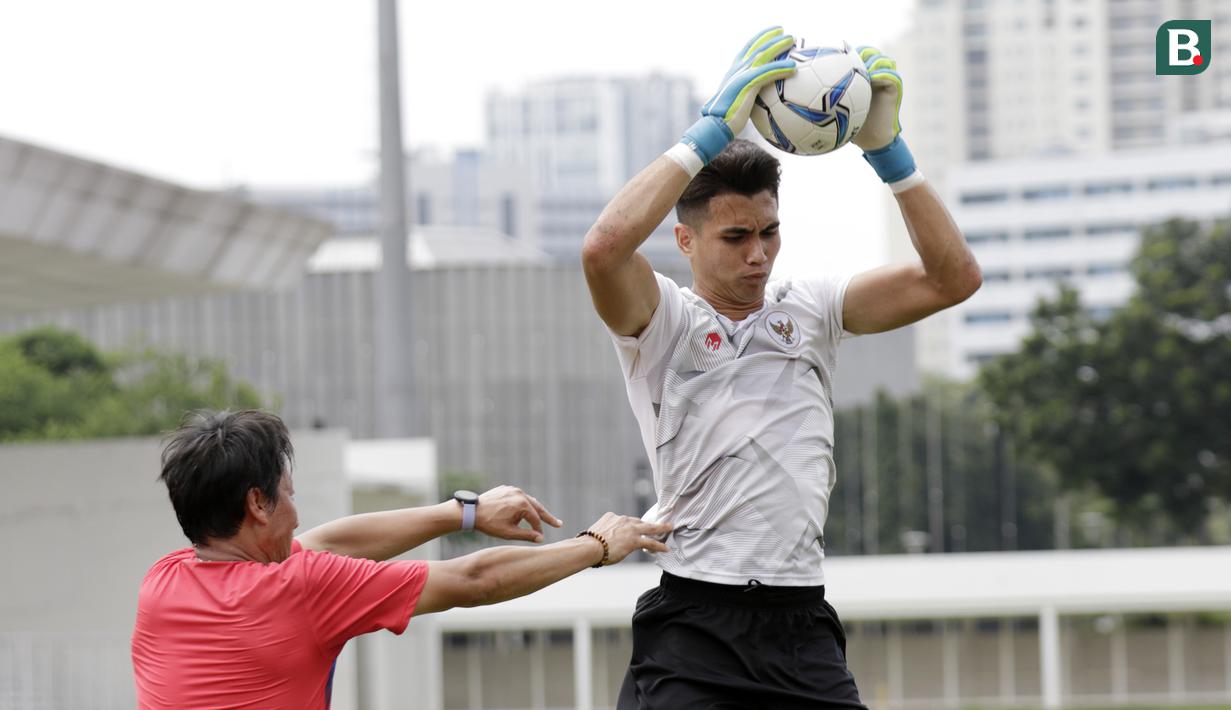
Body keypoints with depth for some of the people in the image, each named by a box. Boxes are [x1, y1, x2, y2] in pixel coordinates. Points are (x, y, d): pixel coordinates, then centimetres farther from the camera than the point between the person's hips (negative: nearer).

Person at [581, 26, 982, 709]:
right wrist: (713, 130, -18)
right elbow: (604, 248, -20)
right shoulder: (663, 319, 2)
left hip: (803, 624, 4)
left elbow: (953, 278, 7)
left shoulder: (810, 309, 14)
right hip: (694, 623, -4)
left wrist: (886, 148, -2)